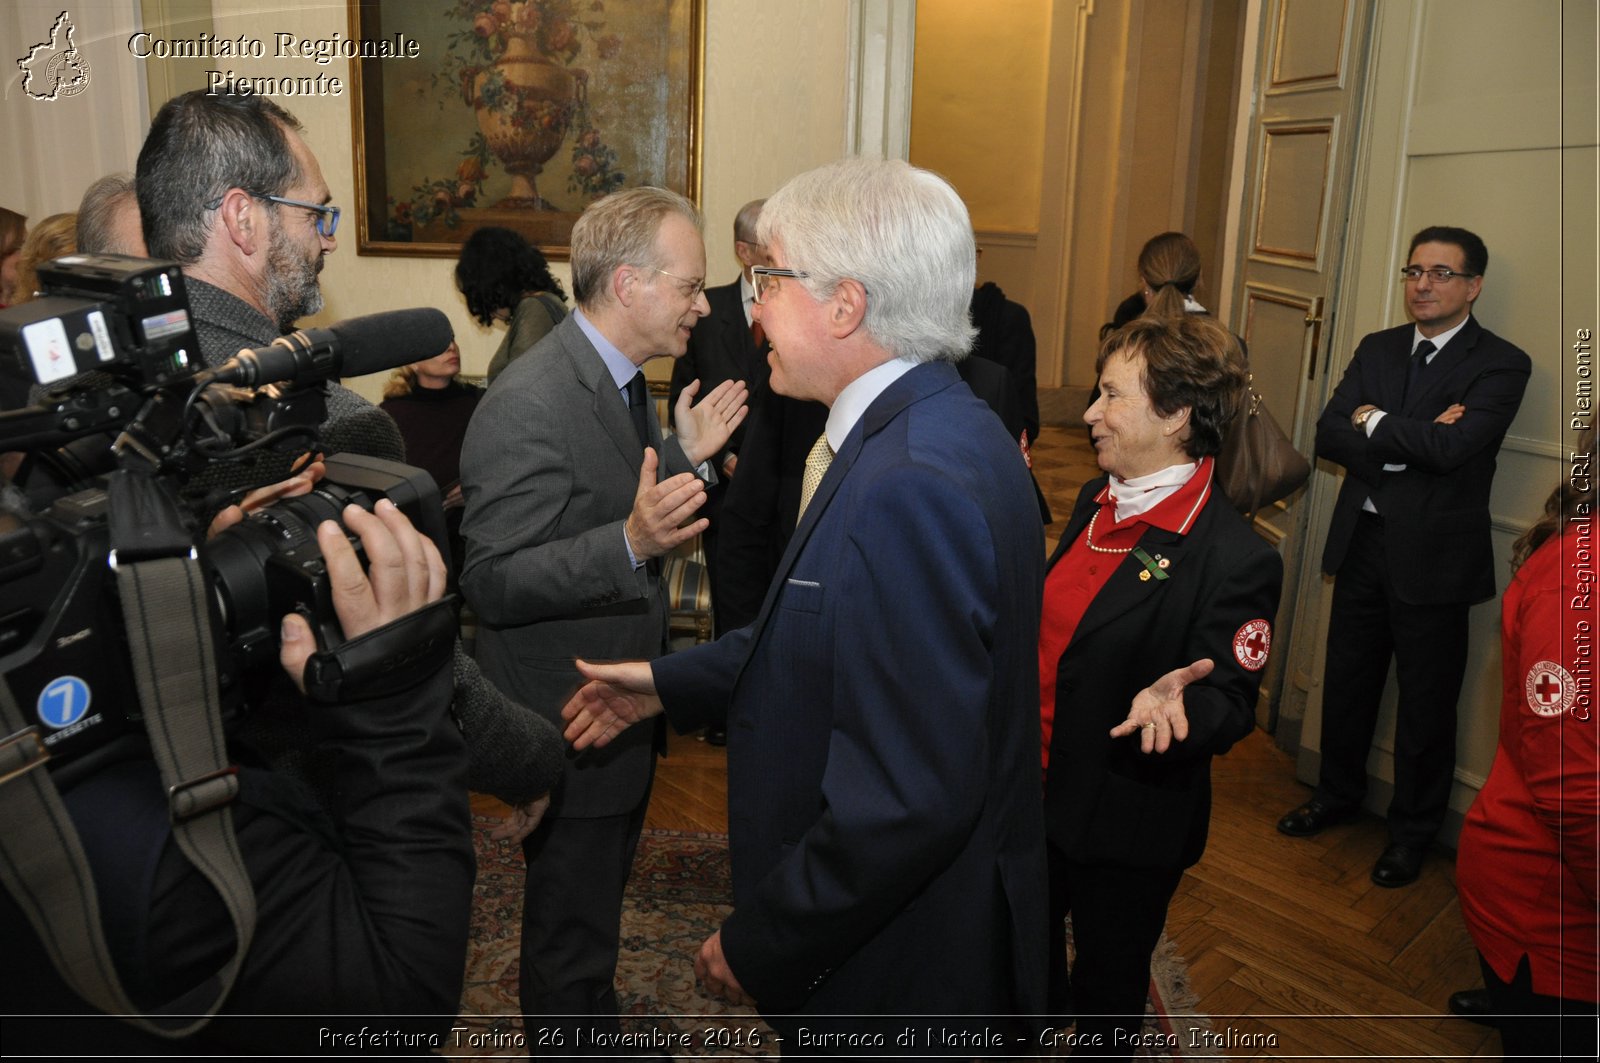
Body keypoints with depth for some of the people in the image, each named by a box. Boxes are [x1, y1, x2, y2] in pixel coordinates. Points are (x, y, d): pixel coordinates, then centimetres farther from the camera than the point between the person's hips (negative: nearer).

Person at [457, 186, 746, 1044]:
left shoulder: (621, 378, 4)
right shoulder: (528, 405, -26)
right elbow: (492, 583, -28)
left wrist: (687, 456, 0)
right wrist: (631, 541, -40)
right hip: (571, 725, -9)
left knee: (594, 904, 29)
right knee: (570, 927, 13)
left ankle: (593, 1022, 51)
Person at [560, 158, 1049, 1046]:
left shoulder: (912, 485, -32)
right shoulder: (927, 430, 1)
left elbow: (910, 797, -32)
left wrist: (759, 945, -19)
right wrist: (673, 682, 9)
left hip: (901, 971, -8)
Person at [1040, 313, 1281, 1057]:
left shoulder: (1235, 558, -23)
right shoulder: (1098, 500, 1)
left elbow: (1231, 704, -20)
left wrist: (1178, 701, -40)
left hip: (1127, 822, -7)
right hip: (1038, 795, 7)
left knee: (1107, 992, 18)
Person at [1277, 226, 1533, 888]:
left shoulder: (1500, 364, -8)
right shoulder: (1377, 349, 7)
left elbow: (1452, 445, -25)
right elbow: (1329, 436, -4)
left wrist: (1373, 420, -11)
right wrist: (1411, 442, -18)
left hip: (1434, 554, -4)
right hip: (1363, 541, 5)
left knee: (1426, 703, 10)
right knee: (1347, 682, 17)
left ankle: (1413, 832, 28)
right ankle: (1338, 795, 38)